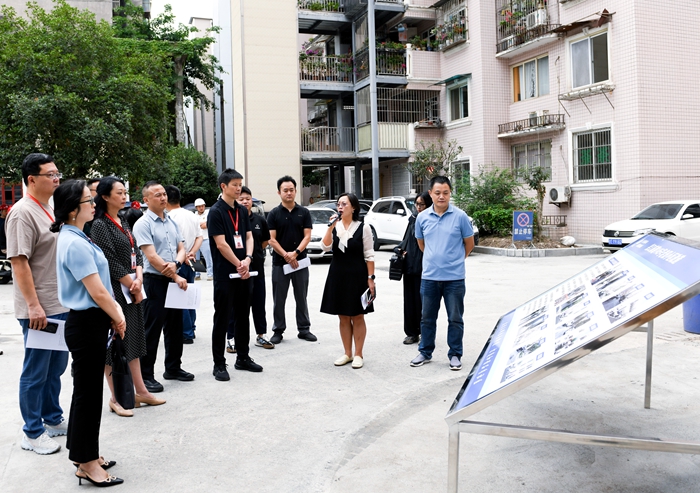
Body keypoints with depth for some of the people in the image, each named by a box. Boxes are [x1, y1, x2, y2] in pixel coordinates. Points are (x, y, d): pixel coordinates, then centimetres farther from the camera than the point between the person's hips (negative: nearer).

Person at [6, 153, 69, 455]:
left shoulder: (50, 210, 13)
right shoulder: (22, 213, -15)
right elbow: (19, 262, -20)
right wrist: (33, 306, -22)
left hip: (61, 305, 9)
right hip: (39, 310, -8)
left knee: (56, 367, 18)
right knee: (36, 372, 3)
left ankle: (53, 419, 32)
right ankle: (32, 433, 16)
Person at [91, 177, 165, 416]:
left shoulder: (124, 224, 13)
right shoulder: (100, 224, -11)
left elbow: (136, 253, 10)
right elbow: (111, 261, -16)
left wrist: (139, 279, -7)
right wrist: (132, 285, -10)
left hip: (132, 290, 8)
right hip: (114, 291, -8)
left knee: (132, 339, 13)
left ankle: (140, 390, 21)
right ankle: (116, 398, 9)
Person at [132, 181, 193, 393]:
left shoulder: (172, 222, 11)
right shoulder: (143, 224, -9)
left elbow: (181, 248, 10)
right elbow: (152, 257, -16)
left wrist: (176, 264, -12)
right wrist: (176, 277, -15)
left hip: (174, 279, 7)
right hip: (155, 280, -7)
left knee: (175, 326, 15)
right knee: (152, 329, -2)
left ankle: (173, 367, 29)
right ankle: (145, 375, 8)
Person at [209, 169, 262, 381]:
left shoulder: (242, 211, 11)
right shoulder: (216, 211, -9)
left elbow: (248, 237, 9)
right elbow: (221, 244, -14)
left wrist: (247, 260, -8)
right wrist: (239, 265, -11)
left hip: (244, 273, 7)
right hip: (225, 274, -7)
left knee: (243, 316, 14)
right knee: (222, 319, 1)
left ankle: (243, 357, 26)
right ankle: (219, 364, 9)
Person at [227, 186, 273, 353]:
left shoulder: (259, 220, 6)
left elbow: (265, 241, 20)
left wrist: (255, 252, 11)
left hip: (257, 267, 4)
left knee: (259, 303, 12)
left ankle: (261, 335, 24)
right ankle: (231, 338, 12)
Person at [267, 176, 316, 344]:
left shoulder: (304, 212, 4)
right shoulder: (274, 214, 0)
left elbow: (307, 236, -2)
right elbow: (272, 239, -5)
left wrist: (295, 253, -16)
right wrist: (286, 255, -15)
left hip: (300, 261, 1)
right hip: (279, 262, -1)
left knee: (301, 297, 9)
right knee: (279, 299, 5)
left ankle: (304, 329, 18)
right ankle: (278, 330, 15)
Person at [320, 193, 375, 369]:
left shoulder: (363, 228, -6)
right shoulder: (334, 226, 5)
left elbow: (369, 255, -6)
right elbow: (325, 247, -9)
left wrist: (370, 278, -10)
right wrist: (331, 227, -17)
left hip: (357, 276, -4)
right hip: (337, 276, 4)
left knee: (357, 317, 5)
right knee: (343, 317, 11)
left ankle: (358, 354, 16)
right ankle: (347, 353, 22)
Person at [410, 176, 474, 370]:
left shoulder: (460, 216, -7)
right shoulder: (422, 217, 1)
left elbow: (469, 243, 5)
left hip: (454, 277, -2)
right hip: (429, 277, 3)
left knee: (455, 318, 7)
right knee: (427, 318, 13)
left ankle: (455, 355, 20)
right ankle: (425, 352, 28)